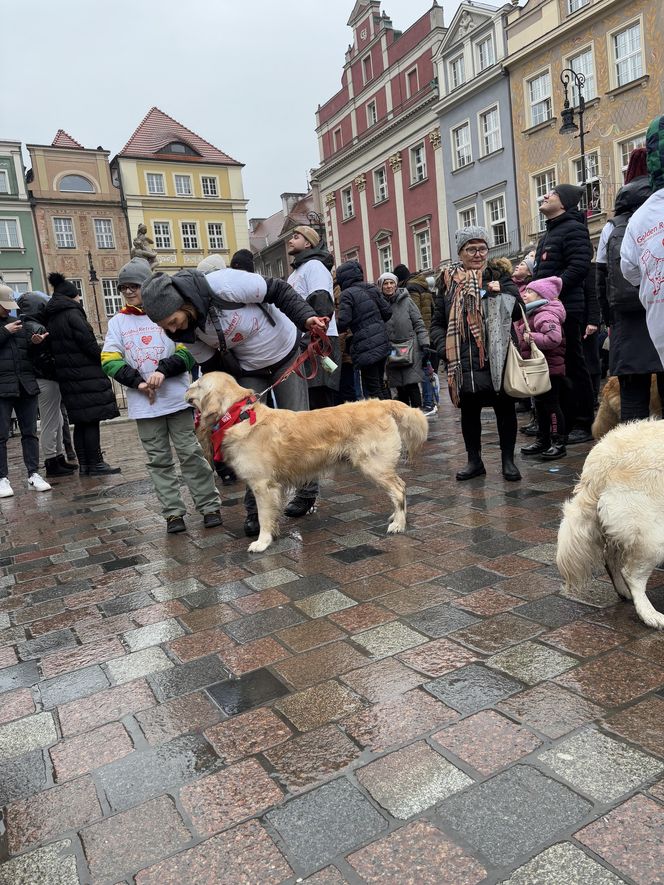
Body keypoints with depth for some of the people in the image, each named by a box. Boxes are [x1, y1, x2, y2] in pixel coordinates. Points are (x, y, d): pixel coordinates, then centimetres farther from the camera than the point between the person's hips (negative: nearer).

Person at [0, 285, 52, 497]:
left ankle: (33, 474, 12)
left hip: (26, 386, 4)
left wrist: (35, 342, 0)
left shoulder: (17, 322, 16)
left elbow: (29, 351, 20)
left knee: (30, 432, 6)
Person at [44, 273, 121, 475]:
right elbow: (89, 343, -15)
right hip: (86, 375, -8)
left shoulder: (51, 318, 16)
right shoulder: (72, 314, -10)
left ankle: (84, 465, 13)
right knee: (92, 420, -5)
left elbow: (55, 348, 16)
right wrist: (103, 360, -2)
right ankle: (96, 464, -2)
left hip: (67, 376, 8)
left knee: (80, 422, 11)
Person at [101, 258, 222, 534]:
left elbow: (187, 352, -2)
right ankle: (173, 512, 13)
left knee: (191, 453, 1)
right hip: (143, 404, 3)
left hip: (177, 399, -2)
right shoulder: (117, 322, 9)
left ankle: (210, 506, 10)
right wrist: (138, 382, -12)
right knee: (159, 460, 6)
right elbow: (110, 361, 1)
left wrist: (164, 370, -18)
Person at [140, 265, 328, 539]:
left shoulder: (225, 285, -35)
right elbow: (209, 363, -2)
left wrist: (306, 318, -32)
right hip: (247, 369, 3)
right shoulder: (185, 331, -18)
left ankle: (307, 492, 21)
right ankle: (255, 509, 6)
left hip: (286, 354, -3)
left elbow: (279, 291, -21)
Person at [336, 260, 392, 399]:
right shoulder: (372, 289, 10)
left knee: (372, 391, -2)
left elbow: (343, 322, -16)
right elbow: (387, 311, 11)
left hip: (366, 347, -7)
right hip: (382, 343, 8)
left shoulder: (347, 294, -9)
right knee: (380, 384, 18)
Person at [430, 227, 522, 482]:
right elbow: (437, 323, 9)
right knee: (469, 410, 11)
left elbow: (518, 310, -3)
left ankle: (508, 460, 21)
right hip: (463, 362, 1)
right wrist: (445, 349, -6)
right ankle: (474, 461, 26)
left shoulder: (500, 276, 6)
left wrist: (500, 294, -18)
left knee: (504, 408, 6)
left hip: (497, 359, -1)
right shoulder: (448, 282, 8)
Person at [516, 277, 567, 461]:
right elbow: (522, 336, 26)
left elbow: (554, 338, -31)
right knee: (540, 405, 16)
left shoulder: (546, 315, -18)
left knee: (551, 404, -3)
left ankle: (558, 444, 5)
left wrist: (531, 337, -25)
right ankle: (543, 440, 27)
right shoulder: (530, 313, 13)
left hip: (549, 368, -10)